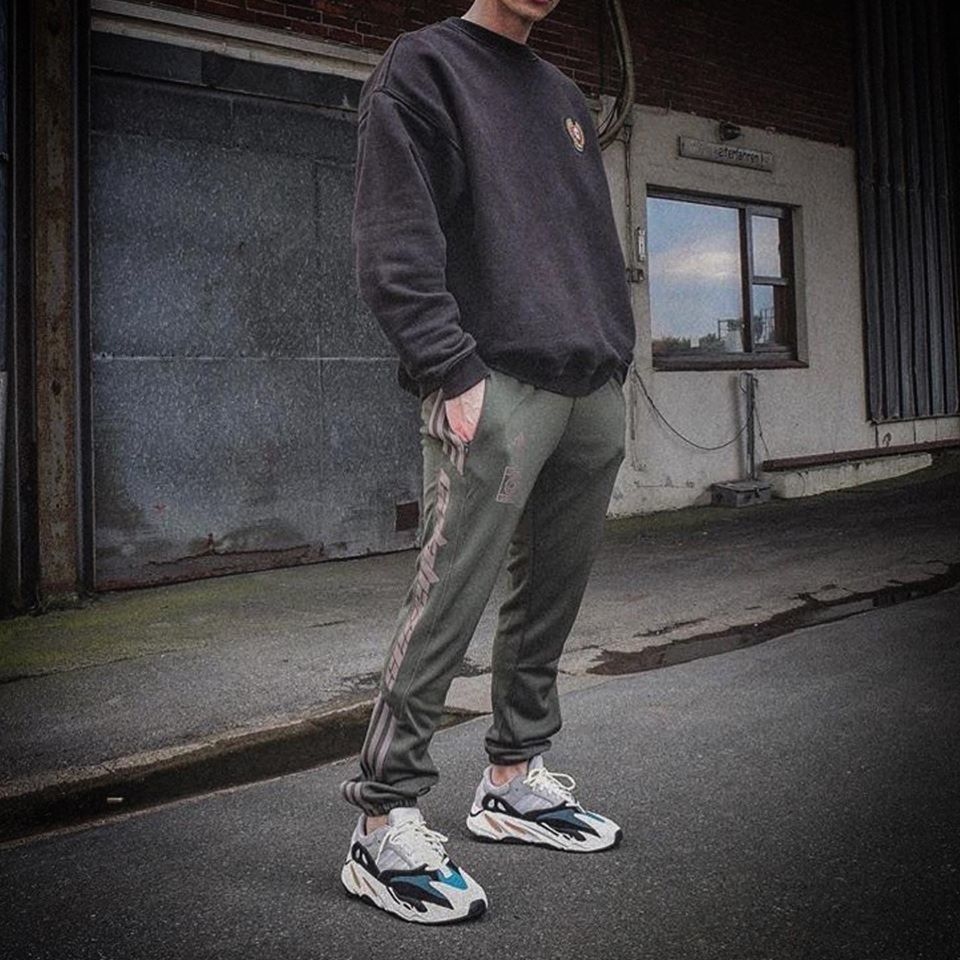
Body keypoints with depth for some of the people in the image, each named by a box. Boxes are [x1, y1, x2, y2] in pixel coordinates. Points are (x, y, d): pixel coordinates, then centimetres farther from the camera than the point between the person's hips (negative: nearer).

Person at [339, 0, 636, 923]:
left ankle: (514, 778, 24)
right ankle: (384, 821, -2)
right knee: (448, 599, -11)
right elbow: (394, 236, -9)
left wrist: (614, 353, 16)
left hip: (594, 392, 8)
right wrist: (451, 368, -18)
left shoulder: (564, 95, 26)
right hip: (497, 384, -8)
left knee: (551, 595, 10)